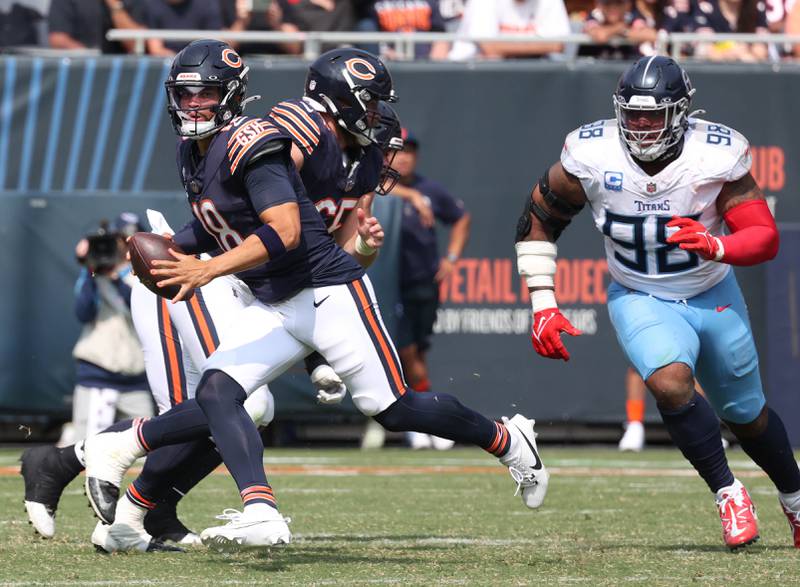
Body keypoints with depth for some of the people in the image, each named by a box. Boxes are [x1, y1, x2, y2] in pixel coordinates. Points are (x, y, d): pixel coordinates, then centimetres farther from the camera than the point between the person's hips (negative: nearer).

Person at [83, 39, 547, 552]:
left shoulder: (250, 143, -18)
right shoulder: (194, 154, 11)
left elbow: (285, 232, -27)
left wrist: (207, 270, -31)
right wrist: (174, 251, 6)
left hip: (329, 292, -9)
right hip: (273, 309, 9)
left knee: (392, 409, -5)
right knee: (217, 394, -14)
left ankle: (508, 441, 18)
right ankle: (261, 512, -26)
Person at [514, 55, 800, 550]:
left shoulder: (716, 156, -21)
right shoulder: (593, 156, -18)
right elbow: (539, 218, -4)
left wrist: (714, 246, -42)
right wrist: (542, 304, -8)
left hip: (714, 298, 1)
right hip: (640, 300, 0)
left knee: (746, 413, 13)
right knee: (671, 382, -29)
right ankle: (728, 492, -11)